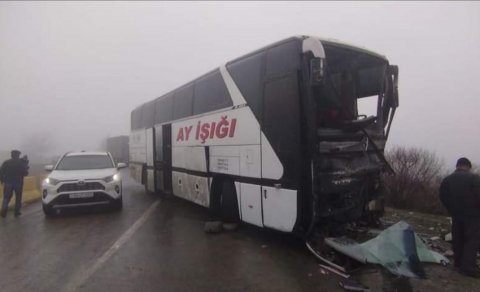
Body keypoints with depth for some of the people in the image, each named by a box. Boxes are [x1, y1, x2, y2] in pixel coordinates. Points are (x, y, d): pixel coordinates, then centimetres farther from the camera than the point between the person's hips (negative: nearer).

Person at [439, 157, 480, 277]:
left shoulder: (446, 180, 4)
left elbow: (443, 198, 7)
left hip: (456, 215, 5)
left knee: (457, 239, 15)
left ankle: (458, 262, 23)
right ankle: (468, 267, -4)